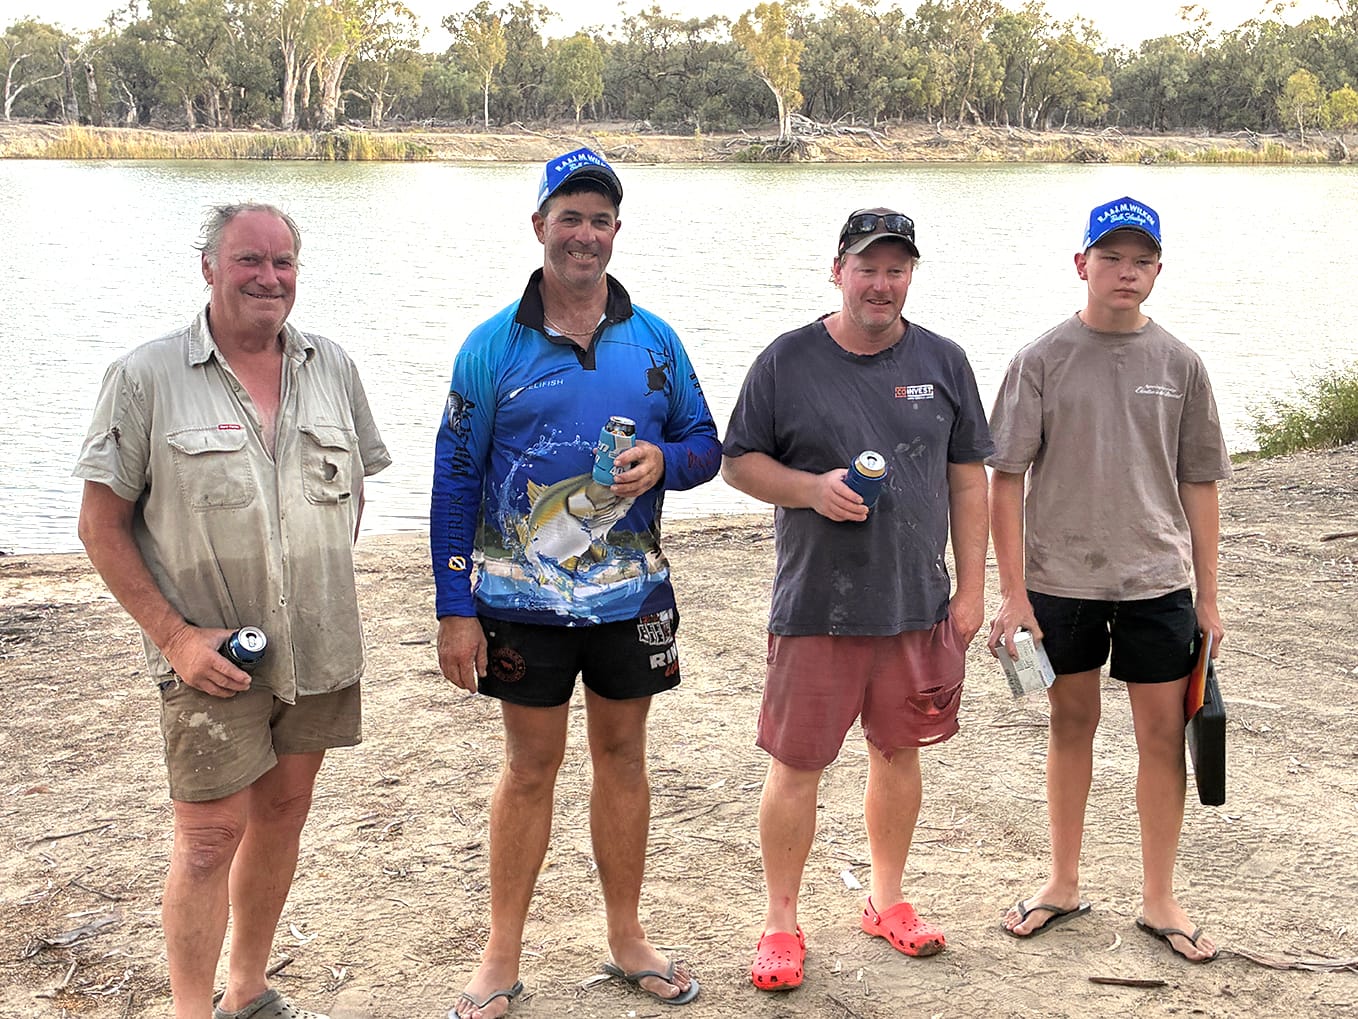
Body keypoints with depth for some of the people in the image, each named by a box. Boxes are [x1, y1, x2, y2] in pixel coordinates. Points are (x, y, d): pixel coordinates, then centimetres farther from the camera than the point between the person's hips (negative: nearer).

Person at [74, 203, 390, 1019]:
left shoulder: (332, 368, 5)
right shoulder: (146, 377, -7)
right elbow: (101, 525, -6)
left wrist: (326, 596, 8)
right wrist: (174, 634, -13)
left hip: (320, 647, 5)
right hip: (212, 657, -4)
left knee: (283, 811, 15)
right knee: (211, 835, -2)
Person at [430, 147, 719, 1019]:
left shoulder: (654, 341, 3)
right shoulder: (494, 346, -4)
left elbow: (706, 444, 9)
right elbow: (455, 480, -4)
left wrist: (663, 460, -16)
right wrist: (455, 609, -8)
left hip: (632, 596, 2)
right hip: (525, 602, -2)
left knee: (623, 757, 13)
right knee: (530, 768, 7)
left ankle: (628, 939, 29)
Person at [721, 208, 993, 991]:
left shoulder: (943, 362, 6)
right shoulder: (787, 361, -1)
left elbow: (968, 479, 9)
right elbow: (740, 460, 2)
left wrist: (972, 588, 5)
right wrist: (812, 488, -16)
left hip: (919, 605, 3)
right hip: (815, 607, -3)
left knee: (900, 751, 14)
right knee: (797, 765, 1)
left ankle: (889, 899, 32)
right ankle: (782, 923, 16)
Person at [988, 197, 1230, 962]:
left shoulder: (1180, 365, 2)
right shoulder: (1043, 360, -4)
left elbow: (1199, 484, 6)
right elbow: (1006, 480, -5)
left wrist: (1208, 594, 5)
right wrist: (1013, 594, -9)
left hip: (1158, 582, 1)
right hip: (1061, 581, -1)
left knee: (1164, 734, 5)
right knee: (1072, 725, 12)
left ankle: (1160, 900, 20)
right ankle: (1065, 884, 28)